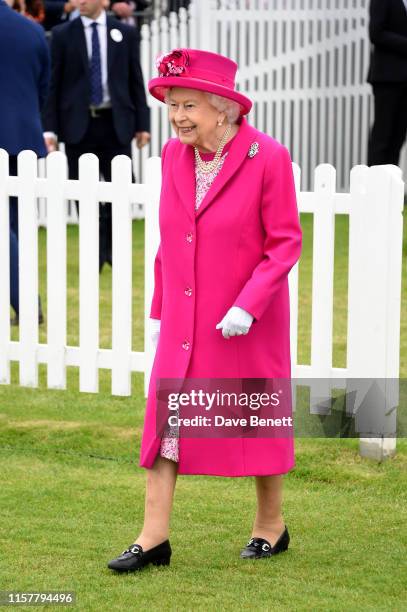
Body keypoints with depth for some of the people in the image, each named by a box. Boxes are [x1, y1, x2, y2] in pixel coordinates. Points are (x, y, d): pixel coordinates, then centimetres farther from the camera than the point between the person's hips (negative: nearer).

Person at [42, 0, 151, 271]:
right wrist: (50, 128, -4)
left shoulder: (125, 33, 6)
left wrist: (142, 124, 2)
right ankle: (94, 255, 13)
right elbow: (54, 84, 3)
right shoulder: (63, 34, 3)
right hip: (78, 124, 0)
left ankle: (109, 245, 19)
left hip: (116, 123, 0)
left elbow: (136, 81, 7)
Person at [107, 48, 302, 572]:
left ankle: (271, 526, 26)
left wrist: (247, 306, -21)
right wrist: (159, 310, 12)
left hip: (246, 323, -5)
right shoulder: (173, 155, 4)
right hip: (183, 320, 5)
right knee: (164, 418, -1)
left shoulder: (267, 157, -14)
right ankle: (153, 538, 2)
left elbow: (286, 243, -12)